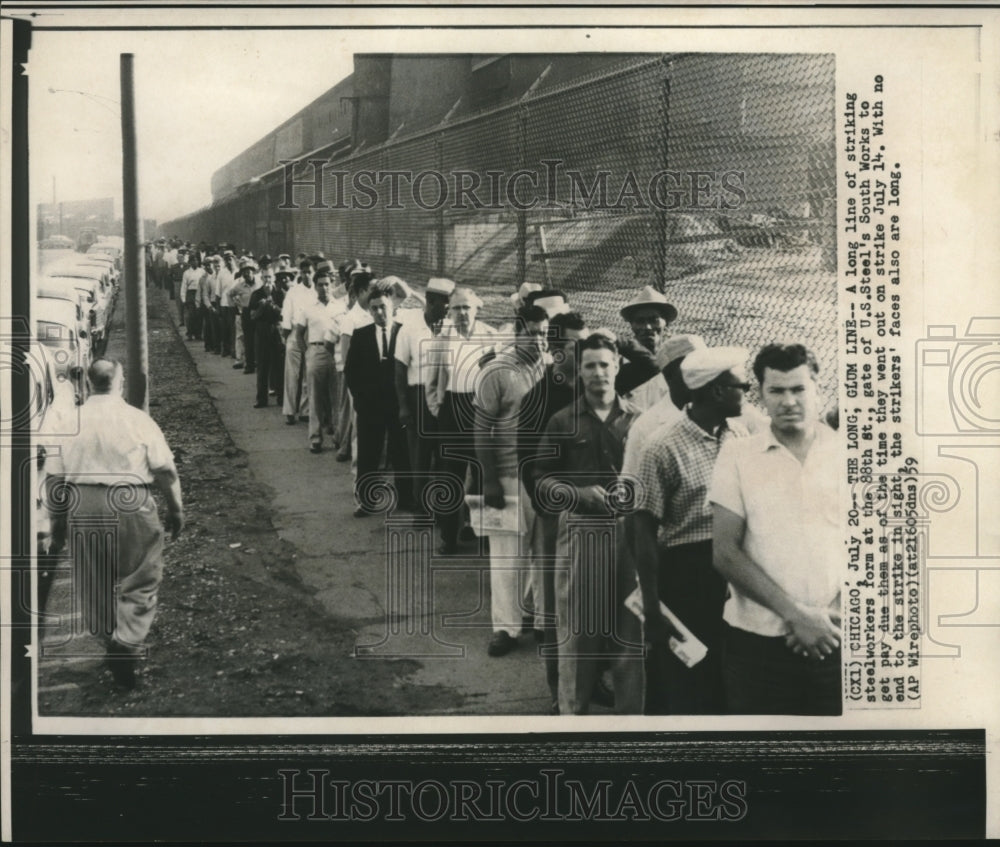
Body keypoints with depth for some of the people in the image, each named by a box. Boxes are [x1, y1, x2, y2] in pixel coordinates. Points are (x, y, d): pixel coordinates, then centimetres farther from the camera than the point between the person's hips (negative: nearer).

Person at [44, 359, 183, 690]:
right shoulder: (137, 419, -7)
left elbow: (54, 476, 5)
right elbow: (165, 470, -7)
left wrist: (59, 518, 16)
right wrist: (175, 509, 5)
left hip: (83, 508, 3)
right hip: (130, 505, -3)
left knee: (95, 581, 19)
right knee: (140, 582, 9)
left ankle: (109, 642, 33)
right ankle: (126, 645, -8)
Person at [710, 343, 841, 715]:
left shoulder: (845, 453, 4)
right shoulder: (737, 455, 2)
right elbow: (725, 553, -4)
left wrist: (833, 614, -10)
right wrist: (796, 614, -10)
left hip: (832, 639, 1)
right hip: (756, 642, 0)